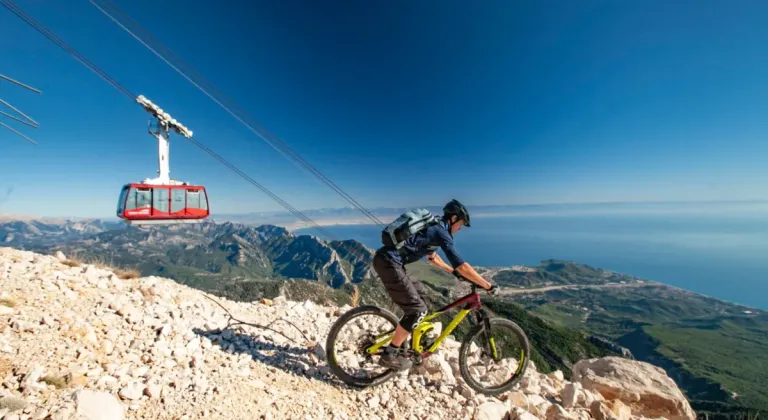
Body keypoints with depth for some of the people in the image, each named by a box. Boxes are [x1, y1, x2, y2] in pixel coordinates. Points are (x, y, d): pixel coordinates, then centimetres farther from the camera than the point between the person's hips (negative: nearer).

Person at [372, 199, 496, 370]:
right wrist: (488, 286, -2)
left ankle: (400, 342, 32)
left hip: (386, 259, 10)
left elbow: (432, 257, 36)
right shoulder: (442, 233, -8)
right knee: (418, 310, -3)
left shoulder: (433, 228, 22)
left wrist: (453, 271, 39)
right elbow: (462, 266, -11)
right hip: (389, 263, -10)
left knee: (419, 292, 23)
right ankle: (390, 354, 9)